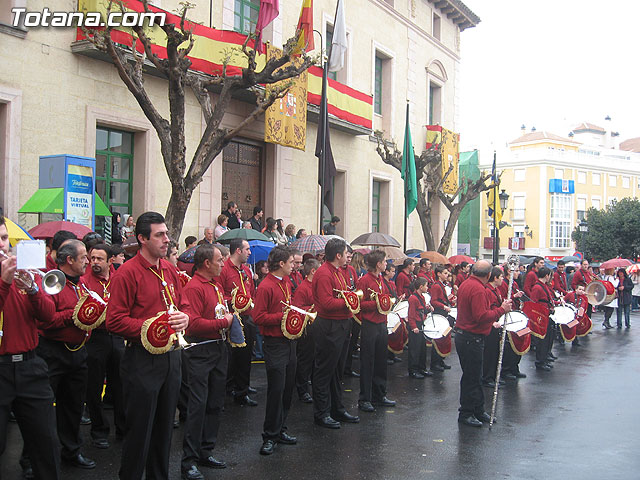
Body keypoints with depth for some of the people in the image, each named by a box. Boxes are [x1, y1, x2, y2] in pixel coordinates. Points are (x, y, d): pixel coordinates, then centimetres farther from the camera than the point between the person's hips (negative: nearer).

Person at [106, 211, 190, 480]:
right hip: (142, 359, -7)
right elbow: (115, 321, -16)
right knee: (140, 428, 2)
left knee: (165, 427, 17)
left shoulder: (169, 271, 10)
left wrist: (184, 318, -4)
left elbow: (183, 305, 18)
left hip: (171, 356, 7)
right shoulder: (128, 272, -12)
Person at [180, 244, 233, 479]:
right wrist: (223, 322, -16)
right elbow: (194, 324, -24)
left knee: (215, 403, 15)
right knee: (198, 405, -5)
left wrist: (229, 314, 8)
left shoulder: (216, 285, 12)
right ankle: (189, 461, 4)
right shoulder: (194, 287, -16)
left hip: (219, 348, 9)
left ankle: (206, 452, 27)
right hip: (200, 351, -9)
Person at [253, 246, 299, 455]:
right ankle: (270, 436, 5)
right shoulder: (266, 287, -15)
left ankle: (280, 430, 25)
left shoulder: (287, 283, 13)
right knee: (276, 389, -6)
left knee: (288, 387, 13)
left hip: (289, 340, 9)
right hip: (275, 343, -9)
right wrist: (283, 316, -19)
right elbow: (259, 317, -18)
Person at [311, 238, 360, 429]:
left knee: (337, 370, 18)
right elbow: (327, 303, -25)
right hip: (329, 328, -11)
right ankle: (321, 414, 8)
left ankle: (337, 409, 28)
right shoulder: (324, 274, -18)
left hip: (341, 326, 11)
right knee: (324, 372, -1)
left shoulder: (337, 272, 15)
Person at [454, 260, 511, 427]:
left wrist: (491, 321, 21)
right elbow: (482, 316, -26)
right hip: (472, 339, -10)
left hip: (463, 336, 10)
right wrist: (501, 310, -17)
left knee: (475, 375, 16)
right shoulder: (477, 289, -20)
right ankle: (466, 413, 7)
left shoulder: (465, 284, 12)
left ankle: (478, 410, 25)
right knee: (472, 377, -1)